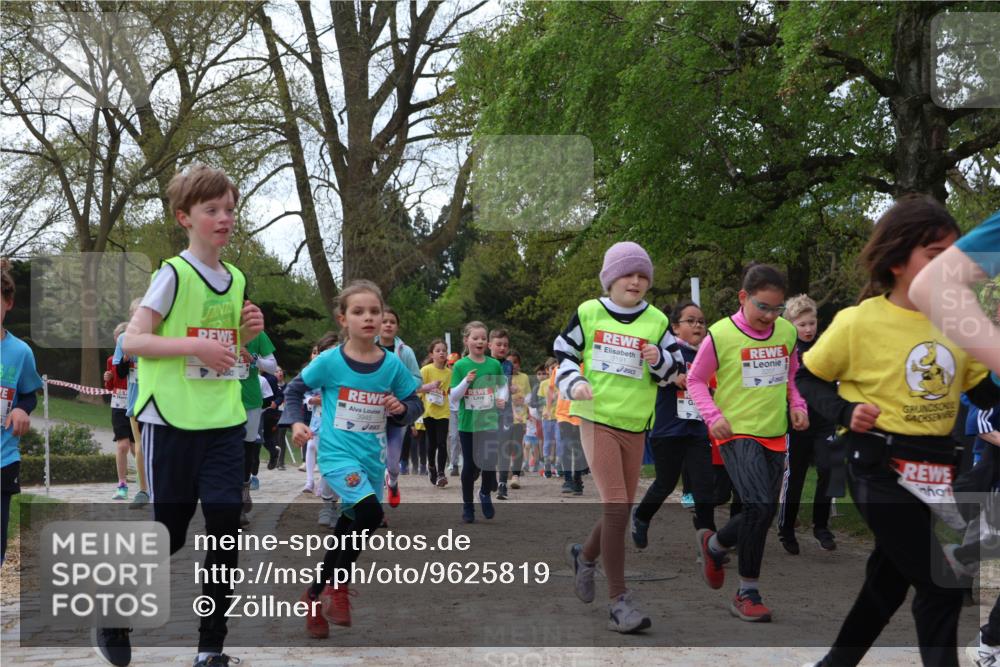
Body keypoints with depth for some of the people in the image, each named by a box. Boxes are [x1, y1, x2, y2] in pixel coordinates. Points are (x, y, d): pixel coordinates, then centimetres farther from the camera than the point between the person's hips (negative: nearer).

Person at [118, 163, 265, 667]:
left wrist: (247, 333, 3)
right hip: (171, 421, -5)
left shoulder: (236, 279, 11)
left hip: (225, 421, 5)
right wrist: (196, 346, -23)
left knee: (225, 529, -1)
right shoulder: (173, 273, -8)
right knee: (168, 536, 2)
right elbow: (132, 341, -13)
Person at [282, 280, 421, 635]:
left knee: (349, 526, 13)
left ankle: (316, 594, 34)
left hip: (373, 457, 5)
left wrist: (401, 409, -13)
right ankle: (338, 583, -6)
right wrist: (296, 422, -9)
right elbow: (294, 389, 5)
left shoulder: (392, 364, -2)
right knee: (370, 510, -27)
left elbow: (415, 404, 8)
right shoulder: (330, 361, -9)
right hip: (337, 452, -5)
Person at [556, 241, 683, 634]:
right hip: (596, 419, -4)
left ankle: (585, 556, 44)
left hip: (635, 426, 4)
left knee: (621, 508, 14)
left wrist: (659, 360, -12)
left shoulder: (657, 321, 6)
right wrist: (574, 382, -12)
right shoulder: (588, 313, 0)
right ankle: (619, 601, -12)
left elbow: (675, 368, 10)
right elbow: (563, 352, 8)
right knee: (615, 506, -15)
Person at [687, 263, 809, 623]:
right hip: (737, 433, -6)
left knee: (762, 513, 10)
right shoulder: (720, 335, -12)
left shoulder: (787, 332, 3)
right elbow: (695, 379, -1)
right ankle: (747, 593, -5)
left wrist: (797, 405, 4)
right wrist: (713, 415, -14)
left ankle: (713, 545, 41)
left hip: (775, 435, 6)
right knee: (760, 506, -21)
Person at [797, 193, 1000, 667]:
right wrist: (844, 411, -17)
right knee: (940, 587, -7)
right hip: (881, 467, -6)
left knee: (890, 578, 18)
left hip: (934, 469, 6)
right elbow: (807, 378, -2)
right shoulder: (858, 322, -13)